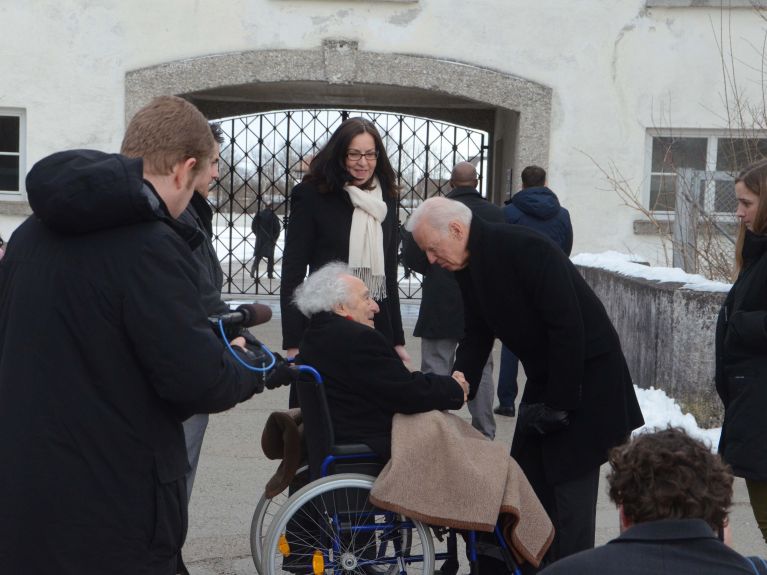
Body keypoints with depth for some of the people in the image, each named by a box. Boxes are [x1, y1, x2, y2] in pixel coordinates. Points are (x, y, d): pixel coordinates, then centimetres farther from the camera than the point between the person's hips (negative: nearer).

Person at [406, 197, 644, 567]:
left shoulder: (525, 249, -24)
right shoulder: (469, 267, 3)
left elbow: (568, 327, -25)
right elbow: (477, 337, 9)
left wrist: (559, 404, -21)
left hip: (585, 376, -9)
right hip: (544, 378, 9)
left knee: (571, 486, -6)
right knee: (528, 482, 11)